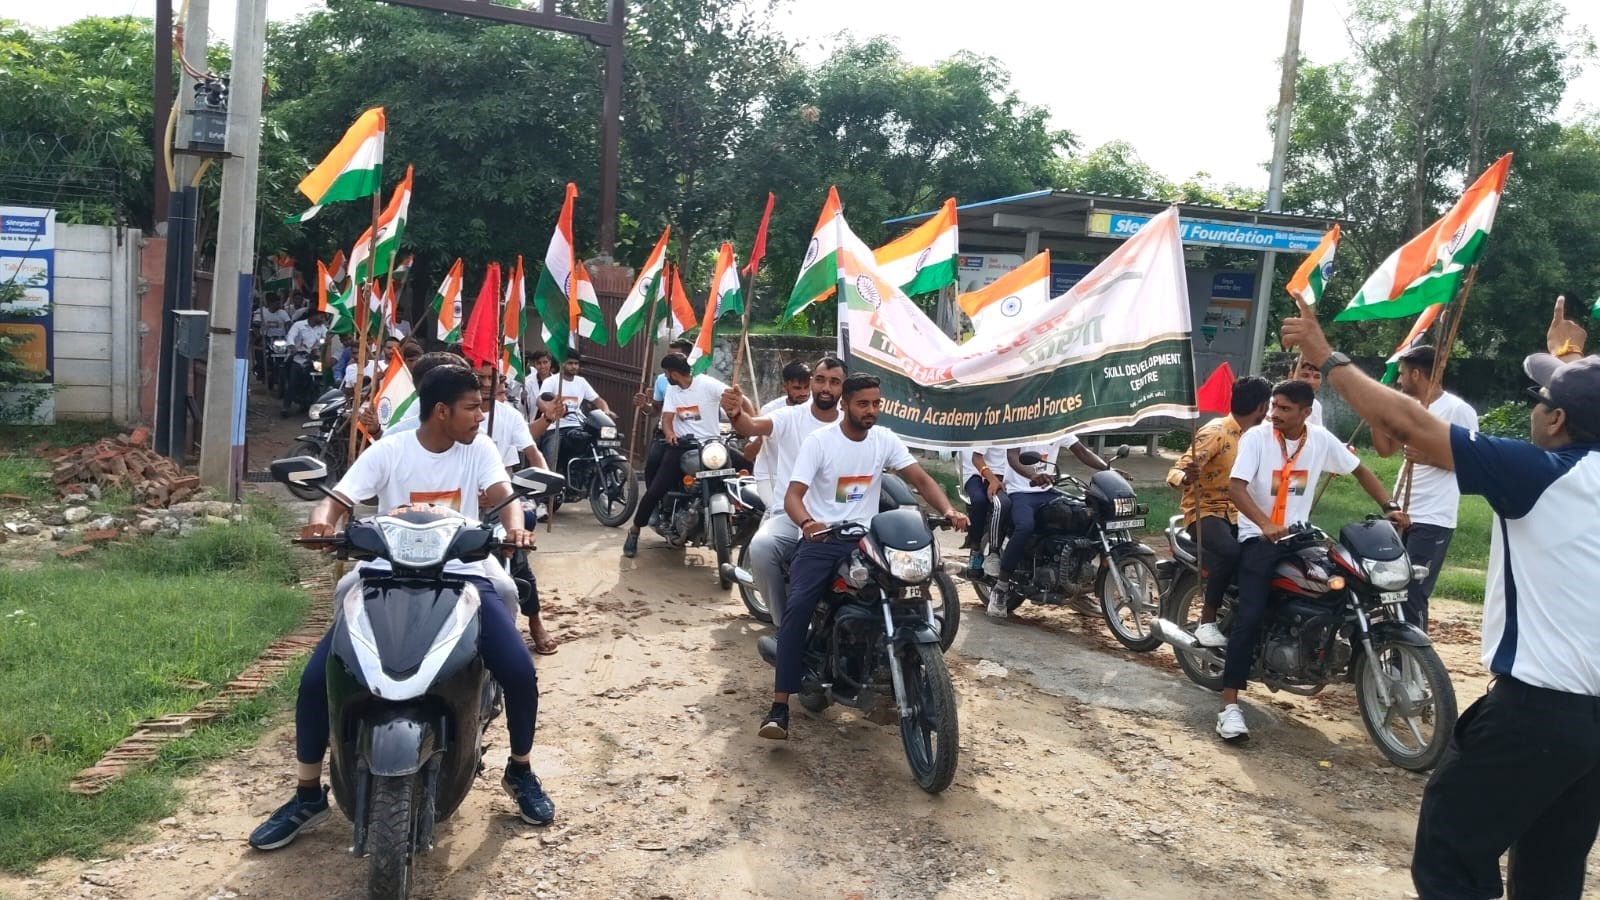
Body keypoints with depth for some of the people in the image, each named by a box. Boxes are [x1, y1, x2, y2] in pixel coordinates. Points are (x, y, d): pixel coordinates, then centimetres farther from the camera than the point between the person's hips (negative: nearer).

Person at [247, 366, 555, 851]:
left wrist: (514, 527, -35)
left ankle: (520, 772, 11)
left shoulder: (479, 449, 2)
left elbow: (503, 496, -11)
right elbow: (338, 499, -9)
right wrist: (322, 520, -34)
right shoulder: (388, 451, -2)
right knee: (317, 677, -16)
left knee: (520, 672, -18)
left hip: (459, 576, 1)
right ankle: (308, 795, 7)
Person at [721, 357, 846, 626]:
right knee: (760, 547, -31)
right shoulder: (789, 417, 1)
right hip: (788, 513, -1)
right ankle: (784, 623, -8)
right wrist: (735, 413, -43)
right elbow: (753, 426, -19)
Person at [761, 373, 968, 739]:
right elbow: (793, 495, -15)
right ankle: (779, 706, -25)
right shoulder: (819, 440, -7)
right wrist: (807, 523, -38)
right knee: (798, 606, -25)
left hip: (866, 538, 4)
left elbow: (920, 479, -1)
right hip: (821, 538, -3)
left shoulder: (886, 439, 5)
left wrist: (947, 510, -21)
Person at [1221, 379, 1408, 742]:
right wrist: (1265, 525, -35)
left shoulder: (1321, 439, 1)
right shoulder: (1256, 437, -11)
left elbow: (1360, 470, 13)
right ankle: (1230, 705, -24)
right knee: (1250, 615, -21)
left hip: (1298, 535, 5)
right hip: (1258, 537, -5)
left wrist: (1390, 506, 0)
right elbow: (1235, 487, -21)